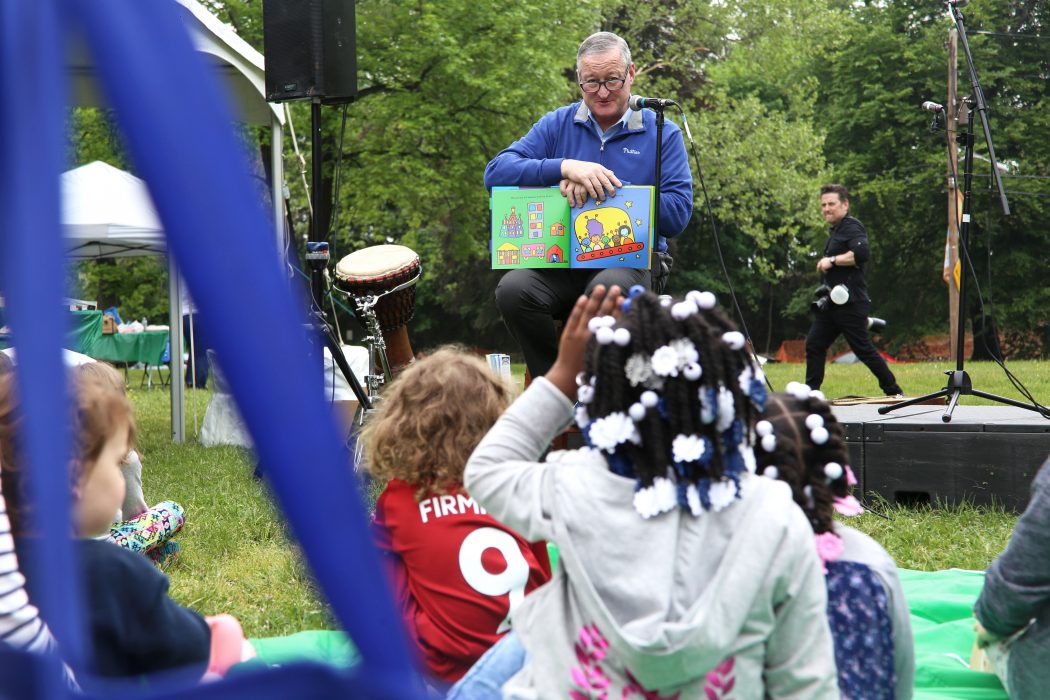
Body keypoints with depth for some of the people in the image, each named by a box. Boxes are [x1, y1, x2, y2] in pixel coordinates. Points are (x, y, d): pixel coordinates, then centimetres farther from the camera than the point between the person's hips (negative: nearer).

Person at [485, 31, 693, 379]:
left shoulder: (662, 135, 6)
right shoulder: (557, 125, 12)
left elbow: (678, 213, -6)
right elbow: (496, 172, -2)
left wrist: (604, 192, -15)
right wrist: (565, 167, -18)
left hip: (632, 260, -2)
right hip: (561, 260, 2)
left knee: (607, 288, -38)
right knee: (513, 288, -30)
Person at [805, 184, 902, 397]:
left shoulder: (852, 227, -9)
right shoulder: (836, 232, 22)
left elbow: (862, 254, -27)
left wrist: (832, 260, -21)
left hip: (849, 304, -10)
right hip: (831, 303, 10)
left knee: (863, 349, -6)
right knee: (814, 345, 2)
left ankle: (894, 391, 4)